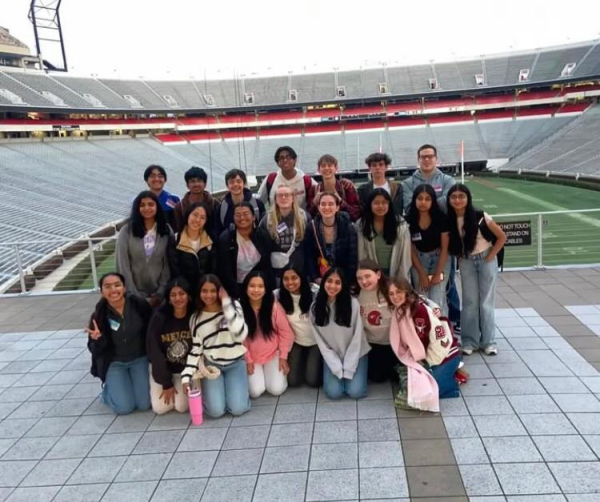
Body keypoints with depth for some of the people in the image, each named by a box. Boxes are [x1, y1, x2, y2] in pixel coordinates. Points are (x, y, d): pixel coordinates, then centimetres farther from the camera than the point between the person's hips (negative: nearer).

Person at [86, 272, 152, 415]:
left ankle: (135, 383, 25)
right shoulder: (99, 315, -16)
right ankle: (108, 388, 22)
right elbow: (96, 350, -9)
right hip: (114, 363, -1)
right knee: (124, 407, -10)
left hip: (139, 359, 1)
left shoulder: (139, 304, -17)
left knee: (144, 404, -5)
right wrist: (97, 339, -31)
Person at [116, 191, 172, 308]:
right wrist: (135, 296, -10)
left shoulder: (166, 230, 1)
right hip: (134, 294, -1)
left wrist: (160, 293, -7)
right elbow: (123, 265, -6)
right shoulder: (126, 231, -4)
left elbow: (168, 263, -1)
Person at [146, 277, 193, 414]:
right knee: (160, 408, -10)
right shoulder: (159, 317, -19)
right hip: (161, 369, 0)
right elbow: (154, 351, -14)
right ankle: (155, 388, 22)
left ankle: (181, 388, 17)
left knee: (182, 406, -14)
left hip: (185, 370, 0)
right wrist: (166, 383, -13)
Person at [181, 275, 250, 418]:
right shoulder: (196, 318, -1)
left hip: (235, 363, -1)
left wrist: (227, 303, -26)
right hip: (211, 365, 1)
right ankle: (208, 389, 17)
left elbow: (240, 335, -23)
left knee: (238, 408, -16)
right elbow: (195, 350, 4)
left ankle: (234, 386, 16)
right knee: (216, 411, -15)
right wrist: (186, 377, -8)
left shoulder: (233, 305, -6)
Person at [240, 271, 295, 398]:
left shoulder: (274, 305, -15)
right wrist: (248, 360, -6)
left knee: (277, 389, -11)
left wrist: (283, 357, -6)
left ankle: (279, 370, 21)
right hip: (251, 357, 0)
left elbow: (286, 332, -6)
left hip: (273, 354, 0)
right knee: (256, 391, -13)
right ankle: (255, 374, 20)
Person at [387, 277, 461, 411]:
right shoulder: (399, 312, -1)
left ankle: (451, 382, 7)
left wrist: (428, 362, -15)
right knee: (407, 384, 1)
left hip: (446, 355, -8)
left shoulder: (422, 309, -26)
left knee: (425, 391, -17)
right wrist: (409, 360, -7)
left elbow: (441, 338, -24)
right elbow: (404, 342, 7)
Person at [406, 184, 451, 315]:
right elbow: (411, 250, -5)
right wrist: (422, 274, -7)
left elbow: (444, 248, -10)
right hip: (419, 261, 2)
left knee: (437, 301, -12)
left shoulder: (441, 218, -15)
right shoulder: (409, 220, -13)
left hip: (440, 258, -1)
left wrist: (438, 273, -13)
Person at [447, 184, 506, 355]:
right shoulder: (449, 220, -12)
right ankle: (470, 341, 13)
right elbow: (449, 243, 4)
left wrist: (491, 256, -11)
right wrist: (459, 256, -7)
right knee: (470, 301, 5)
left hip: (486, 260, -2)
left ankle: (488, 341, 14)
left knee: (486, 301, 4)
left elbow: (502, 237, -12)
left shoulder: (480, 217, -21)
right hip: (466, 262, 2)